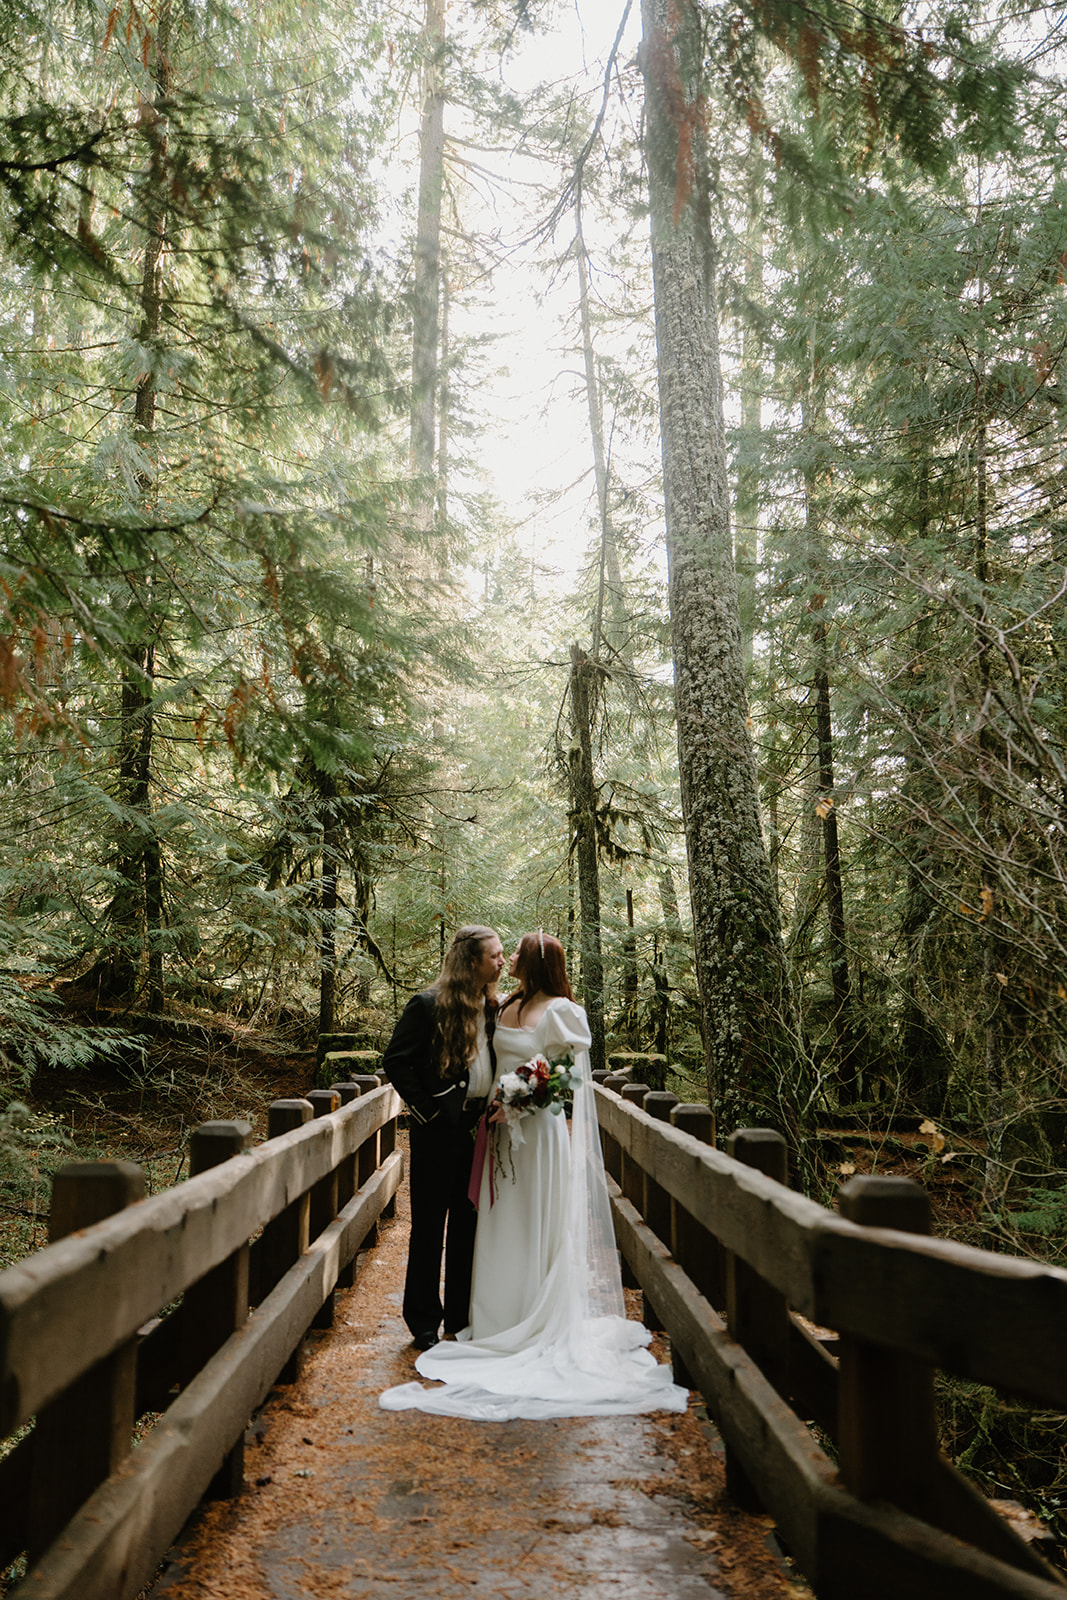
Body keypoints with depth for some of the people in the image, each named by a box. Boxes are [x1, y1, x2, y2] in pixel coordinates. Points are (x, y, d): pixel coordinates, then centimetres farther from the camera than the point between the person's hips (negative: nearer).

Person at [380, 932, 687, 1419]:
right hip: (503, 1130, 7)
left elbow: (568, 1074, -10)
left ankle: (541, 1324, 14)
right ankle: (503, 1320, 23)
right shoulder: (508, 1008, 10)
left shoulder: (559, 1010, -10)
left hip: (537, 1129, -7)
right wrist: (493, 1105, 4)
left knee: (537, 1228, 2)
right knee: (500, 1227, 11)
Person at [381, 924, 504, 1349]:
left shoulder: (491, 1007, 6)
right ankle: (424, 1322, 17)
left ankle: (460, 1315, 27)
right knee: (429, 1226, 5)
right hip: (439, 1130, -6)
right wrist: (426, 1109, -13)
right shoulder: (428, 1005, -13)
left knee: (468, 1223, 14)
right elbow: (395, 1062, -12)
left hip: (477, 1127, 6)